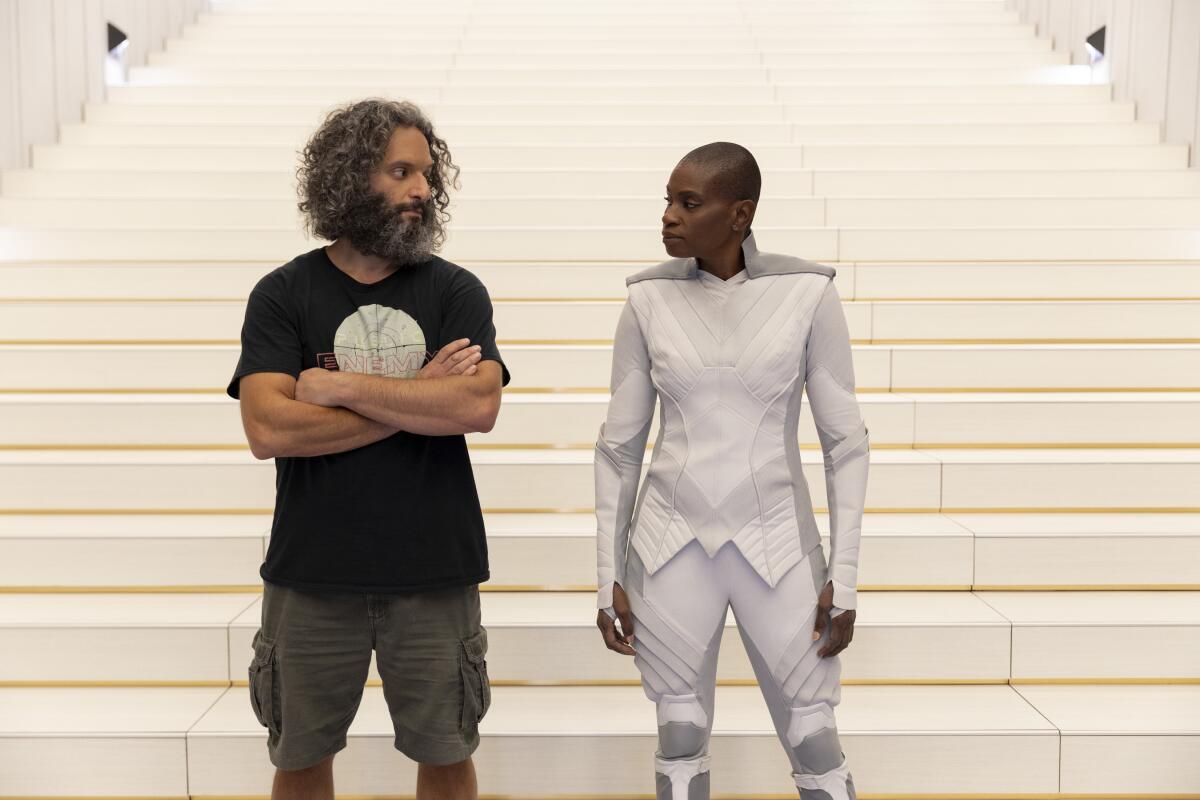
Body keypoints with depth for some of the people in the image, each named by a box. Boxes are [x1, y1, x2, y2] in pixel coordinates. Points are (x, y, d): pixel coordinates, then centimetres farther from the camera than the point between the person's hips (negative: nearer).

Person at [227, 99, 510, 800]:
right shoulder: (284, 294, -1)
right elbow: (268, 429, -15)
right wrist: (418, 401, -14)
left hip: (435, 576, 0)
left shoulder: (456, 290, 0)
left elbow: (479, 405, -16)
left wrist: (344, 385, -15)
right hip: (311, 578, 0)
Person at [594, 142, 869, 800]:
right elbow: (620, 447, 3)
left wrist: (844, 576, -5)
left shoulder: (807, 294, -6)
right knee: (680, 742, 11)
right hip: (670, 547, 1)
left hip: (777, 546, -1)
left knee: (815, 745, 7)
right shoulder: (649, 300, -2)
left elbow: (845, 441, -2)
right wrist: (609, 574, 2)